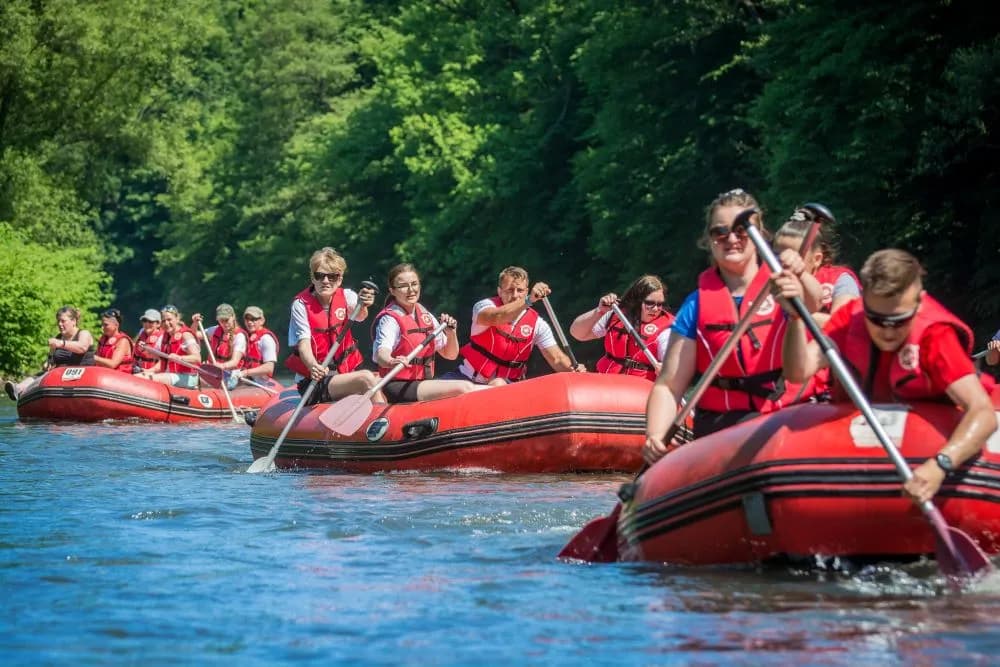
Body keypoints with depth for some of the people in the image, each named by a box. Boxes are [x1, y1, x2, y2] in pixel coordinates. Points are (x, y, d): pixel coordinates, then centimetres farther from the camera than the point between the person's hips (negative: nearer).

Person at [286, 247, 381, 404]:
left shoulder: (346, 296, 3)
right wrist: (313, 366, -40)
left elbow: (360, 316, -19)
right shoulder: (301, 304, -8)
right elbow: (303, 343, -19)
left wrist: (362, 307, -45)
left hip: (346, 371, 5)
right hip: (313, 380, -5)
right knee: (366, 378, -26)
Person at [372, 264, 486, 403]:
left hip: (424, 383, 8)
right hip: (398, 387, -8)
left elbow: (450, 355, 19)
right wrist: (391, 361, -53)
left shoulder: (426, 316, 14)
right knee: (463, 388, -25)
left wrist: (451, 333, -2)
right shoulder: (389, 319, -9)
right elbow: (380, 353, -28)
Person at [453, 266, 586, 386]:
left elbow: (557, 359, -9)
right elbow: (495, 318, -35)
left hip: (506, 385, 1)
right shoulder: (484, 305, -9)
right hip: (469, 378, -1)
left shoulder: (537, 324, -3)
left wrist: (572, 369, -33)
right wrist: (528, 301, -48)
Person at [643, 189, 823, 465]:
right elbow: (669, 386, 2)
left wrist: (799, 275, -44)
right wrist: (654, 438, -17)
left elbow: (812, 302, -20)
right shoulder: (697, 305, 7)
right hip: (718, 429, 1)